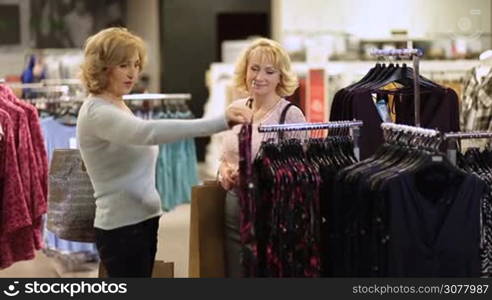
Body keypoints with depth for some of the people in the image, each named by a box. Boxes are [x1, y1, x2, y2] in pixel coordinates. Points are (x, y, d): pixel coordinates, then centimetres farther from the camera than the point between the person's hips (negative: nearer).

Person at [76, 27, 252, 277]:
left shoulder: (119, 107, 13)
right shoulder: (96, 112, -19)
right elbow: (149, 131, -36)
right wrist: (219, 122, -43)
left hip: (143, 220, 9)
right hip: (122, 228, -9)